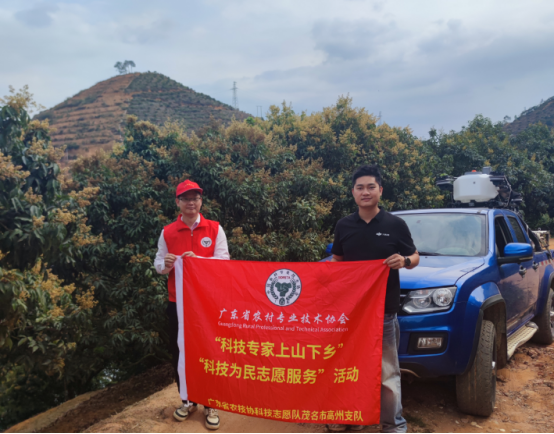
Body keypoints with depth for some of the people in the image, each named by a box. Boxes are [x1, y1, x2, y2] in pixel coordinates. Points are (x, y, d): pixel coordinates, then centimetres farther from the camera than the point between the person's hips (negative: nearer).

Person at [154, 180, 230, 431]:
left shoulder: (215, 229, -1)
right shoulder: (167, 232, 3)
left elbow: (223, 261, -6)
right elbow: (158, 266, 5)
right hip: (177, 302, 2)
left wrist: (198, 260, -22)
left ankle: (211, 405, 19)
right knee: (179, 351, 10)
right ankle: (188, 400, 29)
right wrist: (166, 264, -18)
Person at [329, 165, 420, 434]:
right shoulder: (344, 226, 5)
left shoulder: (395, 224, -2)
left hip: (383, 309, -3)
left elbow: (415, 257, 6)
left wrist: (405, 261, -16)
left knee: (387, 370, 4)